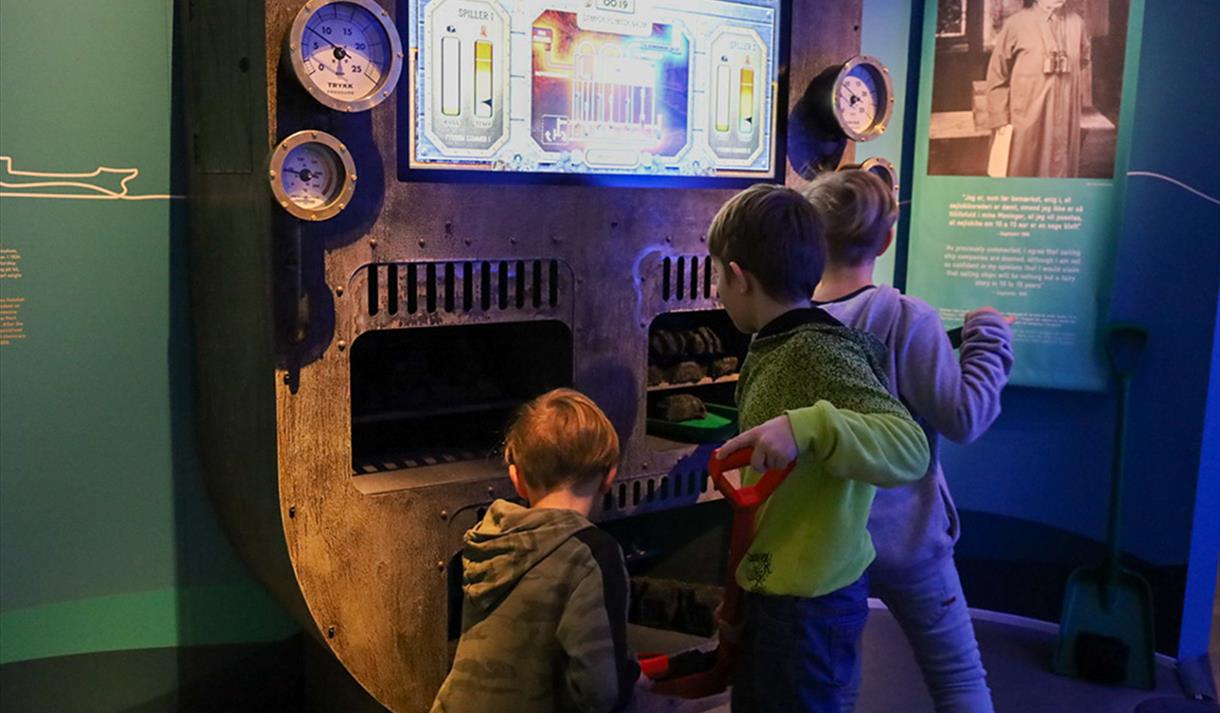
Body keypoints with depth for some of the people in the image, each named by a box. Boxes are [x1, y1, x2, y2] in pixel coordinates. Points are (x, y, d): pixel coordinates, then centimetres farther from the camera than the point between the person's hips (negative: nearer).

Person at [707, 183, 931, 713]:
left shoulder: (817, 351, -22)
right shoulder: (775, 348, 7)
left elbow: (910, 447, -34)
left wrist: (808, 425, -48)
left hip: (807, 606, -9)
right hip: (772, 592, 9)